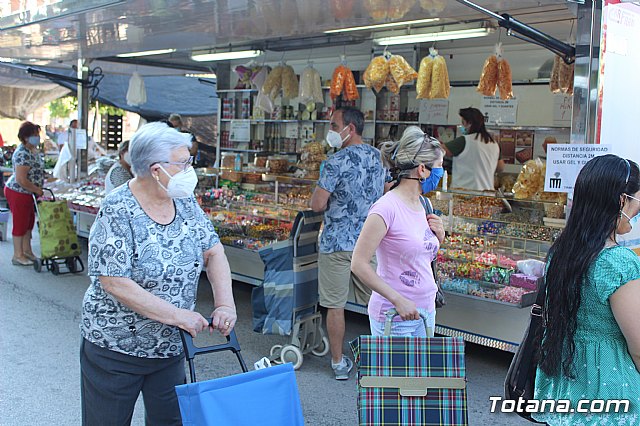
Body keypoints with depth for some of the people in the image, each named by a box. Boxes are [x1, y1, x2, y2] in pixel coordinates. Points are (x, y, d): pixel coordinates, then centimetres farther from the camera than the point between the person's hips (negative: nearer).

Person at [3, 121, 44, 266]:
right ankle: (18, 256, 14)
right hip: (17, 193, -10)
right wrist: (37, 190, -17)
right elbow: (21, 180, -28)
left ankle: (27, 251, 32)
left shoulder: (33, 150, 6)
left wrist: (37, 189, 12)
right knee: (20, 223, 1)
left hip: (27, 193, 10)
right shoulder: (23, 154, -25)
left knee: (29, 221, 18)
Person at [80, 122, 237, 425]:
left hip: (170, 347, 6)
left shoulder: (185, 202, -1)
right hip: (114, 348, -5)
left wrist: (225, 304, -15)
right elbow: (115, 283, -25)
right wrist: (177, 315, -25)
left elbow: (213, 252, 0)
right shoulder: (118, 211, -21)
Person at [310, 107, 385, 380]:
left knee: (335, 305, 6)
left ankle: (339, 363, 15)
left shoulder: (337, 162, -15)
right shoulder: (377, 157, 7)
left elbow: (317, 205, -17)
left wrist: (320, 186, 3)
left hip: (337, 243, -6)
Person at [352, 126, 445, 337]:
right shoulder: (387, 207, -19)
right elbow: (358, 264, -20)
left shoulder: (421, 204, 7)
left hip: (425, 310, 8)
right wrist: (399, 300, -22)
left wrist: (439, 237, 0)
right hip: (394, 318, -8)